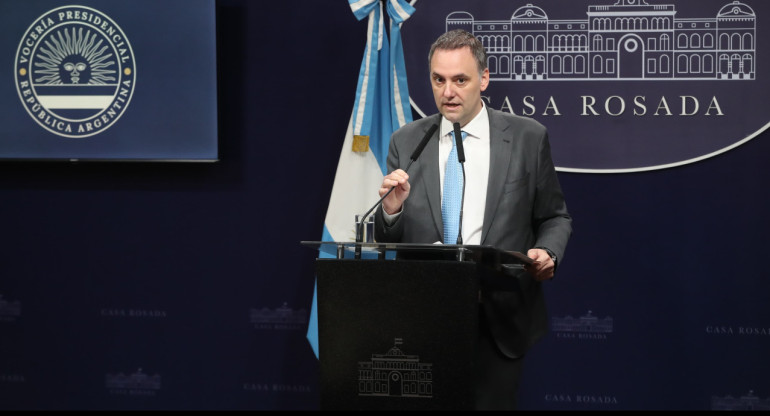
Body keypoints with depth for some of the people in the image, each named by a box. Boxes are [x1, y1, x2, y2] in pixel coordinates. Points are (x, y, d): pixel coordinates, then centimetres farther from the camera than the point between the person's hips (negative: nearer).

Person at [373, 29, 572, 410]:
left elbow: (555, 217, 7)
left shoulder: (528, 138, 0)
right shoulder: (406, 143, 4)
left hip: (500, 320, -1)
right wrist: (391, 210, -16)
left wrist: (547, 253, -14)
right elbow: (388, 240, 6)